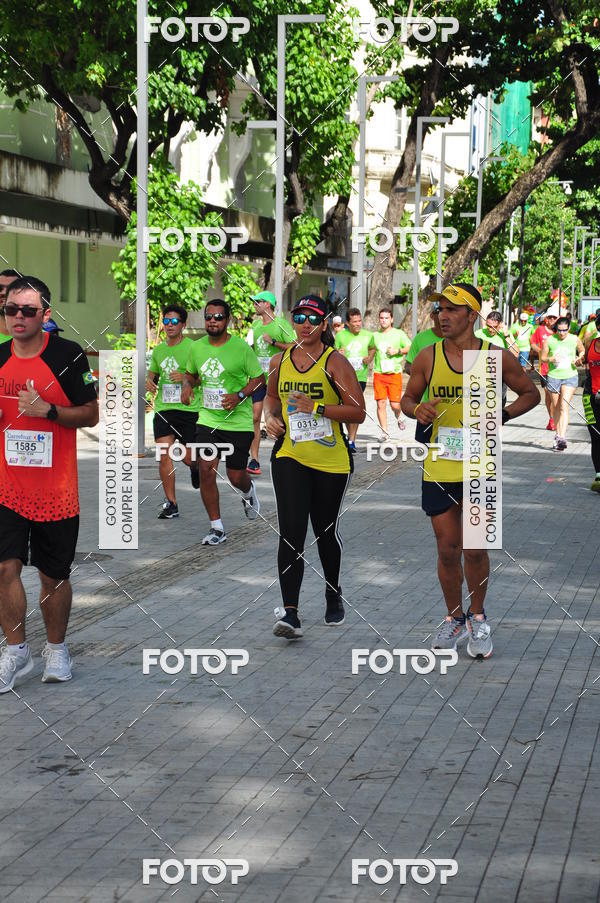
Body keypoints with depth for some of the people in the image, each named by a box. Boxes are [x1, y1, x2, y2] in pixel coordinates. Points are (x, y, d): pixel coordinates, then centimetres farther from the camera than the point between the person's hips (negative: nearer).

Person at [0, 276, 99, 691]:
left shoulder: (68, 356, -6)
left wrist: (48, 410, -18)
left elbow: (91, 414, -3)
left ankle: (56, 649, 25)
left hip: (56, 490, -2)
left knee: (54, 575, 8)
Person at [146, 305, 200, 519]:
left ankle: (195, 468, 43)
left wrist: (186, 378, -22)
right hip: (163, 410, 4)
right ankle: (171, 503, 0)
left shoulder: (192, 348, -6)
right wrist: (150, 382, 3)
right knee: (164, 456, -7)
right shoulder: (158, 350, 10)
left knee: (189, 458, 5)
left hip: (188, 410, -4)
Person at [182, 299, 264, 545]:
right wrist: (187, 385, -1)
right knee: (206, 470, -10)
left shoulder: (241, 347, -9)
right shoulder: (197, 348, 3)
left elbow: (259, 378, -4)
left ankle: (248, 492, 44)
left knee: (236, 476, 4)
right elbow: (190, 373, 21)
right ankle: (217, 528, 2)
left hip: (238, 421, -3)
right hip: (208, 418, 3)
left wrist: (240, 395, -19)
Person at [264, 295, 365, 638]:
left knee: (326, 532, 13)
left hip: (332, 461, -2)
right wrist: (271, 416, 5)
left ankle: (334, 596, 38)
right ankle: (291, 613, -16)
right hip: (290, 457, 2)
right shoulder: (280, 361, 7)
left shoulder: (336, 362, -7)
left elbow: (359, 413, -9)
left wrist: (317, 407, -19)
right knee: (291, 532, -12)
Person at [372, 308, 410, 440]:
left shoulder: (399, 333, 5)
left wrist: (397, 351, -10)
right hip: (379, 374, 2)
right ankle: (384, 432, 2)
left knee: (395, 404, -6)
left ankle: (398, 416, 30)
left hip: (395, 374, -2)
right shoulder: (375, 335, 12)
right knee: (381, 404, -6)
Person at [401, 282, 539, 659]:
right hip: (439, 467, 2)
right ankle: (455, 620, 26)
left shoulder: (497, 357, -3)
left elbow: (531, 394, 9)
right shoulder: (428, 358, 1)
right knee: (448, 549, 7)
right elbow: (408, 398, 15)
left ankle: (477, 618, 20)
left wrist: (501, 415, -8)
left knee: (475, 548, -3)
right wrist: (417, 410, -9)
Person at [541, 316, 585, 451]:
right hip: (553, 376, 2)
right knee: (556, 407, 11)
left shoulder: (575, 340, -2)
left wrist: (579, 359, -4)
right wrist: (550, 359, -17)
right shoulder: (549, 340, -3)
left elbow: (582, 351, 18)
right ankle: (558, 434, 29)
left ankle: (562, 438, -22)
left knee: (564, 406, -14)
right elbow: (543, 358, 5)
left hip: (570, 376, -2)